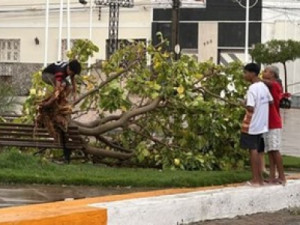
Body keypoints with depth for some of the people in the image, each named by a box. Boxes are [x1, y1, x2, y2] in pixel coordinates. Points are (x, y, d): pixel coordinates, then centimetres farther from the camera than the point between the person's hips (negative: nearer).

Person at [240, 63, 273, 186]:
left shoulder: (252, 89, -18)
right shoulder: (264, 86, 6)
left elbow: (250, 108, -23)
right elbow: (271, 102, 10)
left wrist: (245, 104, -5)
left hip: (251, 124, -8)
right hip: (262, 124, 8)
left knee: (252, 150, -1)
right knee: (256, 150, 14)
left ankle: (255, 180, 1)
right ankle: (259, 178, 15)